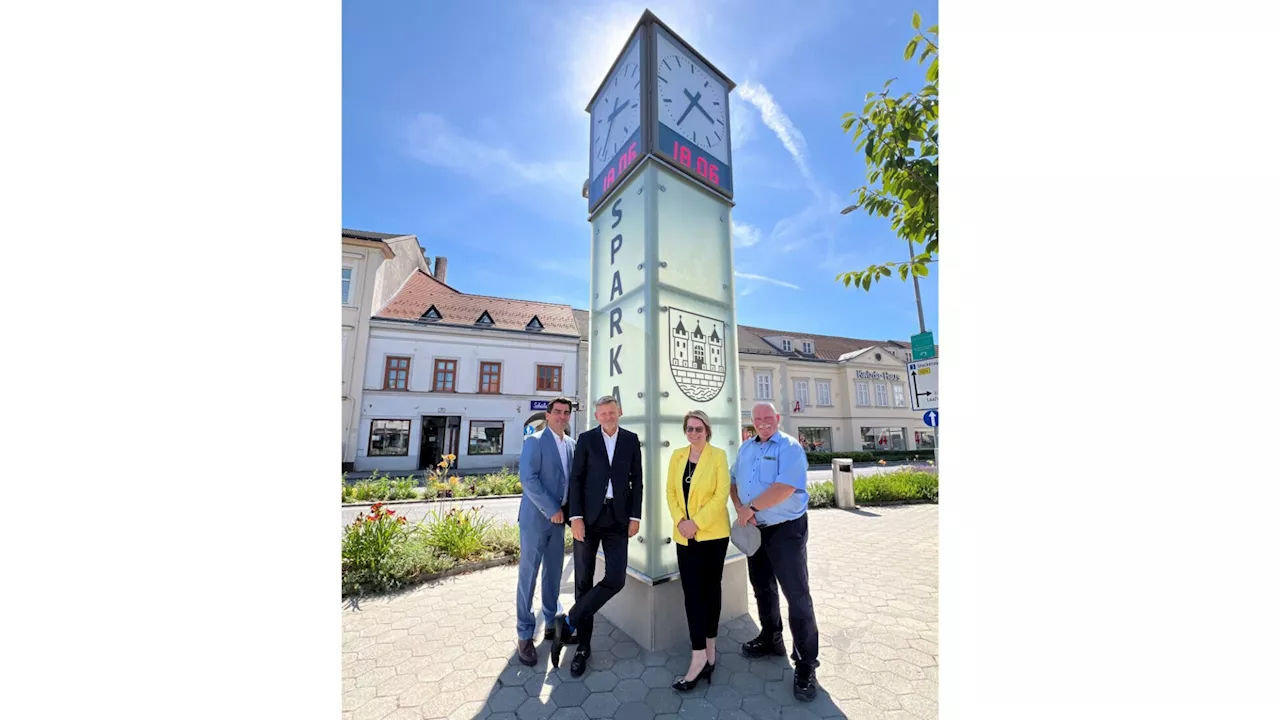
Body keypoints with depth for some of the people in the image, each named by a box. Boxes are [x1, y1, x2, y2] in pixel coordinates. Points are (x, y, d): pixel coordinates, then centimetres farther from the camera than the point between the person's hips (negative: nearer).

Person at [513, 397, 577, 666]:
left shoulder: (572, 443, 8)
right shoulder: (534, 441, -11)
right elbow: (528, 478, -18)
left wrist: (567, 509, 1)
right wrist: (551, 510, -17)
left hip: (559, 517, 6)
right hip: (536, 517, -6)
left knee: (554, 573, 15)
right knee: (528, 575, 3)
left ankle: (551, 623, 30)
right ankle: (524, 635, 15)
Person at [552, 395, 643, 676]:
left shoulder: (631, 440, 5)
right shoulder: (586, 439, 1)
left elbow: (637, 480, 6)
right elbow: (576, 479, -1)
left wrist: (635, 516, 0)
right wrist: (576, 517, -8)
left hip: (618, 518, 1)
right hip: (588, 517, -1)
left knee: (616, 579, -7)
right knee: (584, 580, 7)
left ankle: (569, 622, 11)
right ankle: (583, 645, 24)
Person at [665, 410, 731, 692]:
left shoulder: (718, 455, -8)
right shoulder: (677, 455, 5)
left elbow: (722, 495, -13)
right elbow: (671, 492, 4)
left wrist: (697, 522, -17)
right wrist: (679, 521, -10)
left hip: (712, 533, -3)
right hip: (685, 536, 3)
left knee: (710, 589, 11)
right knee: (692, 592, 2)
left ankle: (708, 650, 25)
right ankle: (701, 655, 13)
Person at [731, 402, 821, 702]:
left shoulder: (789, 447, -15)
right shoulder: (746, 448, 7)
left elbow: (786, 487, -27)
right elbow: (733, 481, 12)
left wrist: (752, 507, -20)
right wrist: (740, 509, -6)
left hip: (786, 530, -7)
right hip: (756, 530, 7)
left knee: (796, 595, -1)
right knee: (762, 588, 20)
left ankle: (806, 664, 14)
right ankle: (771, 639, 40)